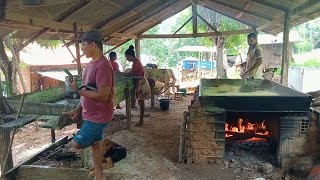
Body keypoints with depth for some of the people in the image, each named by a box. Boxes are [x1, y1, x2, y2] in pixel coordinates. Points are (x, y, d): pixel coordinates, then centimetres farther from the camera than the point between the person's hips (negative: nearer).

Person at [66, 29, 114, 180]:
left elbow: (102, 96, -28)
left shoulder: (103, 66, -25)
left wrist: (78, 90, -20)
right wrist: (78, 109, 11)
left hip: (98, 116, -9)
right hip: (90, 114, 9)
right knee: (96, 144, 18)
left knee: (77, 143, -2)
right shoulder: (91, 64, 8)